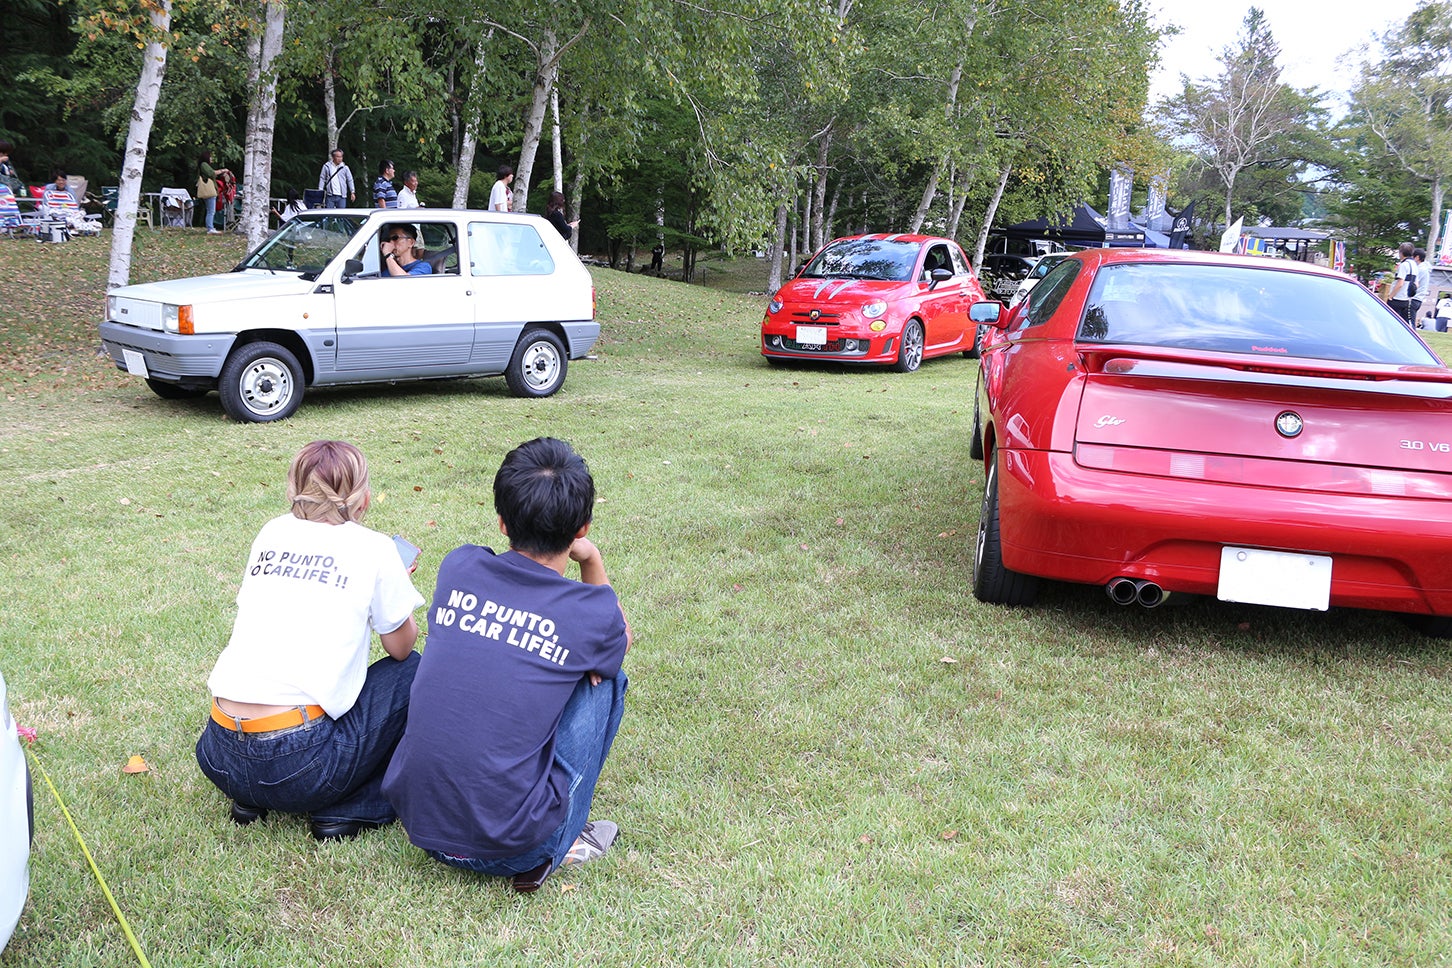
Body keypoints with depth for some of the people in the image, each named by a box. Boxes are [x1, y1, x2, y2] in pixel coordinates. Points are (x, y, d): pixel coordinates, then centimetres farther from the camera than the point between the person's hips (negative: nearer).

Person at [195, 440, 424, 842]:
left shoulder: (271, 533, 12)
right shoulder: (372, 548, -2)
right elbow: (400, 647, 10)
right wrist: (396, 584, 28)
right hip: (301, 765, -5)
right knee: (410, 671, 16)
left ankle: (249, 800, 19)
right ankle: (356, 808, 9)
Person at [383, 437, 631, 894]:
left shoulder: (459, 568, 0)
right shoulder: (590, 613, -9)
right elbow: (621, 639, 18)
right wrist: (591, 559, 19)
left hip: (417, 823, 5)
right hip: (512, 847, -5)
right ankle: (563, 841, 12)